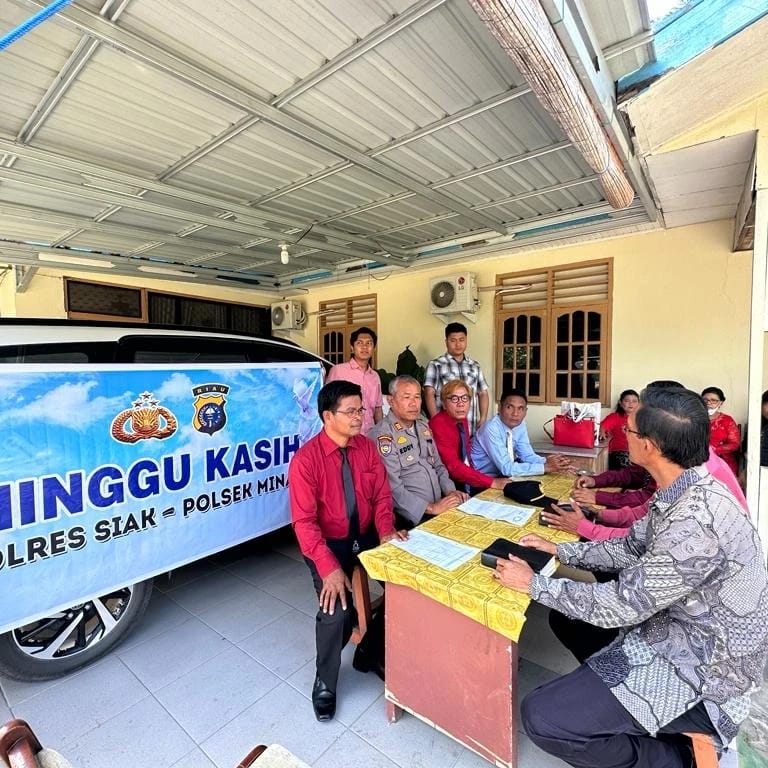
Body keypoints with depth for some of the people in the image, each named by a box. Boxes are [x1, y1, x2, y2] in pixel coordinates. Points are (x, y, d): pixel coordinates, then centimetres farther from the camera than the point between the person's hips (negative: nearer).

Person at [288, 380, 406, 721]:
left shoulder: (367, 447, -4)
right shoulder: (305, 460, -19)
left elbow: (382, 495, 0)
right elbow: (304, 521, -20)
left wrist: (386, 532, -18)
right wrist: (329, 568, -28)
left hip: (366, 538, 5)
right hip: (327, 543, -4)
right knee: (337, 610, -21)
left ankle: (369, 650, 20)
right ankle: (324, 683, 13)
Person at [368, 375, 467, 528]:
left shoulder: (423, 425, 12)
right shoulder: (382, 435, -15)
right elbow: (393, 487, -20)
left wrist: (450, 491, 3)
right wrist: (430, 508, -19)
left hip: (440, 507, 8)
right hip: (412, 517, -8)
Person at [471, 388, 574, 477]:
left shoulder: (520, 425, -5)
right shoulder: (491, 429, -27)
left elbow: (528, 456, -2)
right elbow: (506, 468, -30)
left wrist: (547, 462, -21)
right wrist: (545, 467, -28)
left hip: (503, 474, 7)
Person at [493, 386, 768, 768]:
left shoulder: (697, 520, -35)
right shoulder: (685, 492, -5)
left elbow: (622, 605, -27)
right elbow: (632, 547, 8)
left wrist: (534, 583, -16)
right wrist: (561, 551, 3)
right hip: (675, 627, 9)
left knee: (542, 717, -14)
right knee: (566, 619, 18)